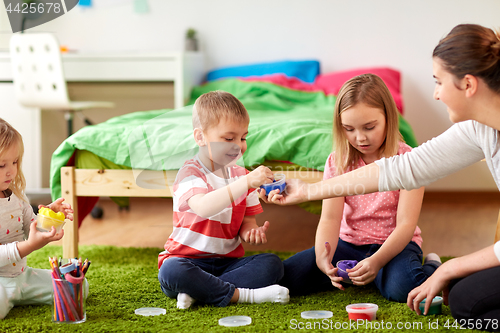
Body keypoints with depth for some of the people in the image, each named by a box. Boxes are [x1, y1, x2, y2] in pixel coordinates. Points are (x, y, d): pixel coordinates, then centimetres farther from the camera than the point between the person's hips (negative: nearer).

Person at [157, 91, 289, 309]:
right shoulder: (190, 173, -11)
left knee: (272, 264, -18)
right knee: (171, 272, -37)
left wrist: (251, 232, -14)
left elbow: (247, 221, 12)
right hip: (190, 260, -6)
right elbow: (204, 208, -33)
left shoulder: (242, 176, 11)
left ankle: (196, 292, -23)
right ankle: (243, 295, -29)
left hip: (227, 262, 6)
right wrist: (246, 183, -40)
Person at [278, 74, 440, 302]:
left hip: (394, 243, -3)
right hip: (349, 244, 4)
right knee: (285, 276, -17)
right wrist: (322, 258, -33)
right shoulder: (337, 162, -1)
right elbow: (330, 218, -11)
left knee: (402, 288, -37)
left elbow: (406, 223, -17)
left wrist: (377, 261, -35)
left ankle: (431, 267, -2)